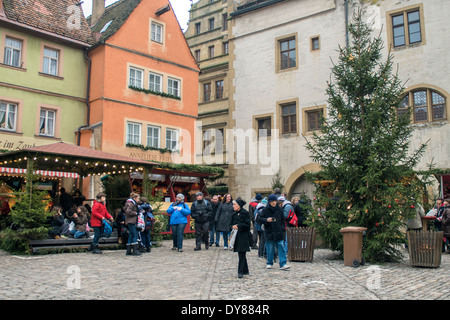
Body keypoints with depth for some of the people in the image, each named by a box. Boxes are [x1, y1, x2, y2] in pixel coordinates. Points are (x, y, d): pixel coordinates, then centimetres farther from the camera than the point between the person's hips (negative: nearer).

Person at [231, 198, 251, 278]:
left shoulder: (245, 213, -8)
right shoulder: (234, 214, 13)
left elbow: (247, 225, -12)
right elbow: (232, 224, 17)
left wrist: (238, 226, -17)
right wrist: (233, 226, -6)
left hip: (244, 236, -7)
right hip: (237, 236, 7)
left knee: (242, 254, -7)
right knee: (241, 254, 11)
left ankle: (240, 272, -5)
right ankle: (245, 271, 21)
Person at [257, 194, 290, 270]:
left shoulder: (279, 209, 6)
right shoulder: (265, 210, -3)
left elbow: (283, 220, 16)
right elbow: (259, 219, -4)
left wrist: (282, 228, 4)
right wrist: (266, 220, -22)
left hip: (279, 232, 2)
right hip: (269, 232, -2)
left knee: (281, 247, -3)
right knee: (270, 248, 5)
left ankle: (283, 264, -2)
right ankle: (269, 263, 21)